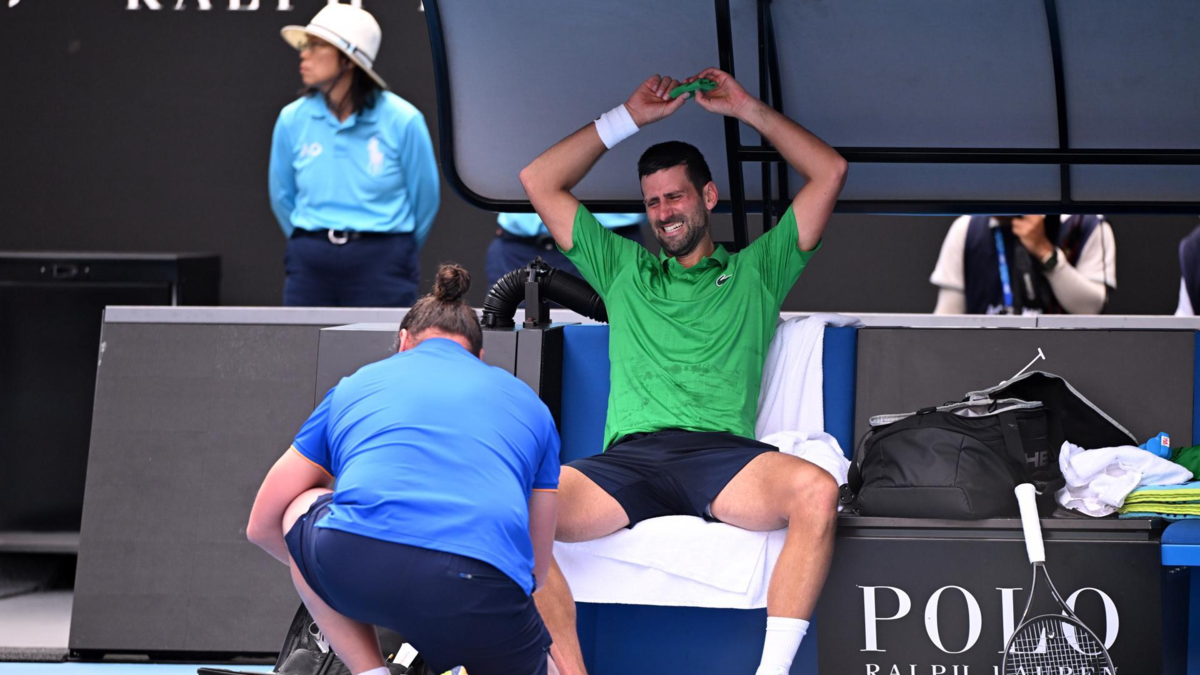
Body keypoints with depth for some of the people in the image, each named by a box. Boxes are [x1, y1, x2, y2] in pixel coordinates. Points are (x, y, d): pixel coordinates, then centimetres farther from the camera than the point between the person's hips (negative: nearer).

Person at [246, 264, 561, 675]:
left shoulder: (356, 385, 30)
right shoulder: (528, 403, 31)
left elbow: (262, 525, 36)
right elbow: (537, 567, 33)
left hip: (353, 565, 0)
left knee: (301, 507, 34)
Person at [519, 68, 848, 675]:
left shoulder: (754, 271, 27)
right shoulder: (623, 270, 32)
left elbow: (829, 172, 23)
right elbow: (540, 181, 30)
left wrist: (749, 110, 27)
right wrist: (629, 117, 31)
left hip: (722, 453, -1)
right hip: (629, 454, 1)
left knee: (816, 490, -37)